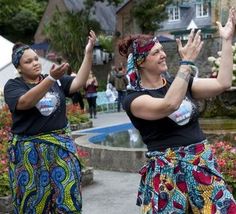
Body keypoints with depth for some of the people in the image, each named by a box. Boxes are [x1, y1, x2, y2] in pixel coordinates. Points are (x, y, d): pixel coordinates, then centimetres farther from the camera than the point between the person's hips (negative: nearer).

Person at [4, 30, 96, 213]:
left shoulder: (57, 81, 7)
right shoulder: (13, 85, -4)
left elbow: (79, 83, -6)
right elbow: (26, 102, -22)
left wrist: (88, 53, -17)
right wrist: (51, 78, -32)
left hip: (61, 146, 3)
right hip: (30, 152, -2)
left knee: (67, 196, 3)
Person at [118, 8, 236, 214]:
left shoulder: (180, 83, 10)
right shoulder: (134, 99, -7)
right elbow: (169, 105, -25)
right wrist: (187, 62, -22)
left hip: (202, 165, 5)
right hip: (167, 173, -5)